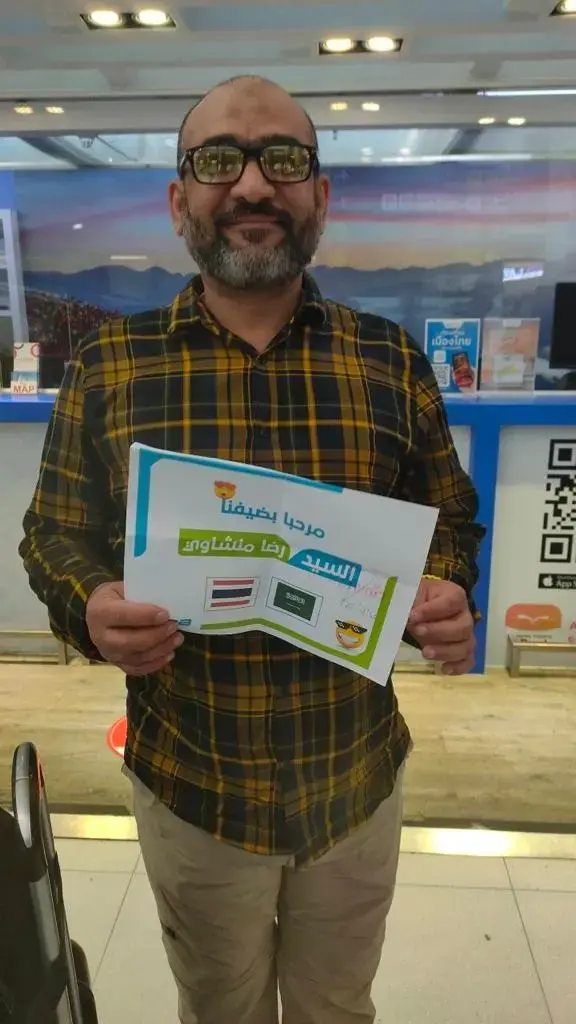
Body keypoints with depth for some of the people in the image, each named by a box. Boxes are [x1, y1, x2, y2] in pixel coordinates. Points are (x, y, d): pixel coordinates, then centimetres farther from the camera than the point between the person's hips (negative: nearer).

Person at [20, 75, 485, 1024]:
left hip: (358, 781, 1)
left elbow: (451, 518, 3)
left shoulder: (392, 359, -5)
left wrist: (449, 598, -18)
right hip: (188, 787, 0)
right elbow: (55, 535, 0)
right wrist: (91, 609, -22)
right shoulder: (107, 365, -6)